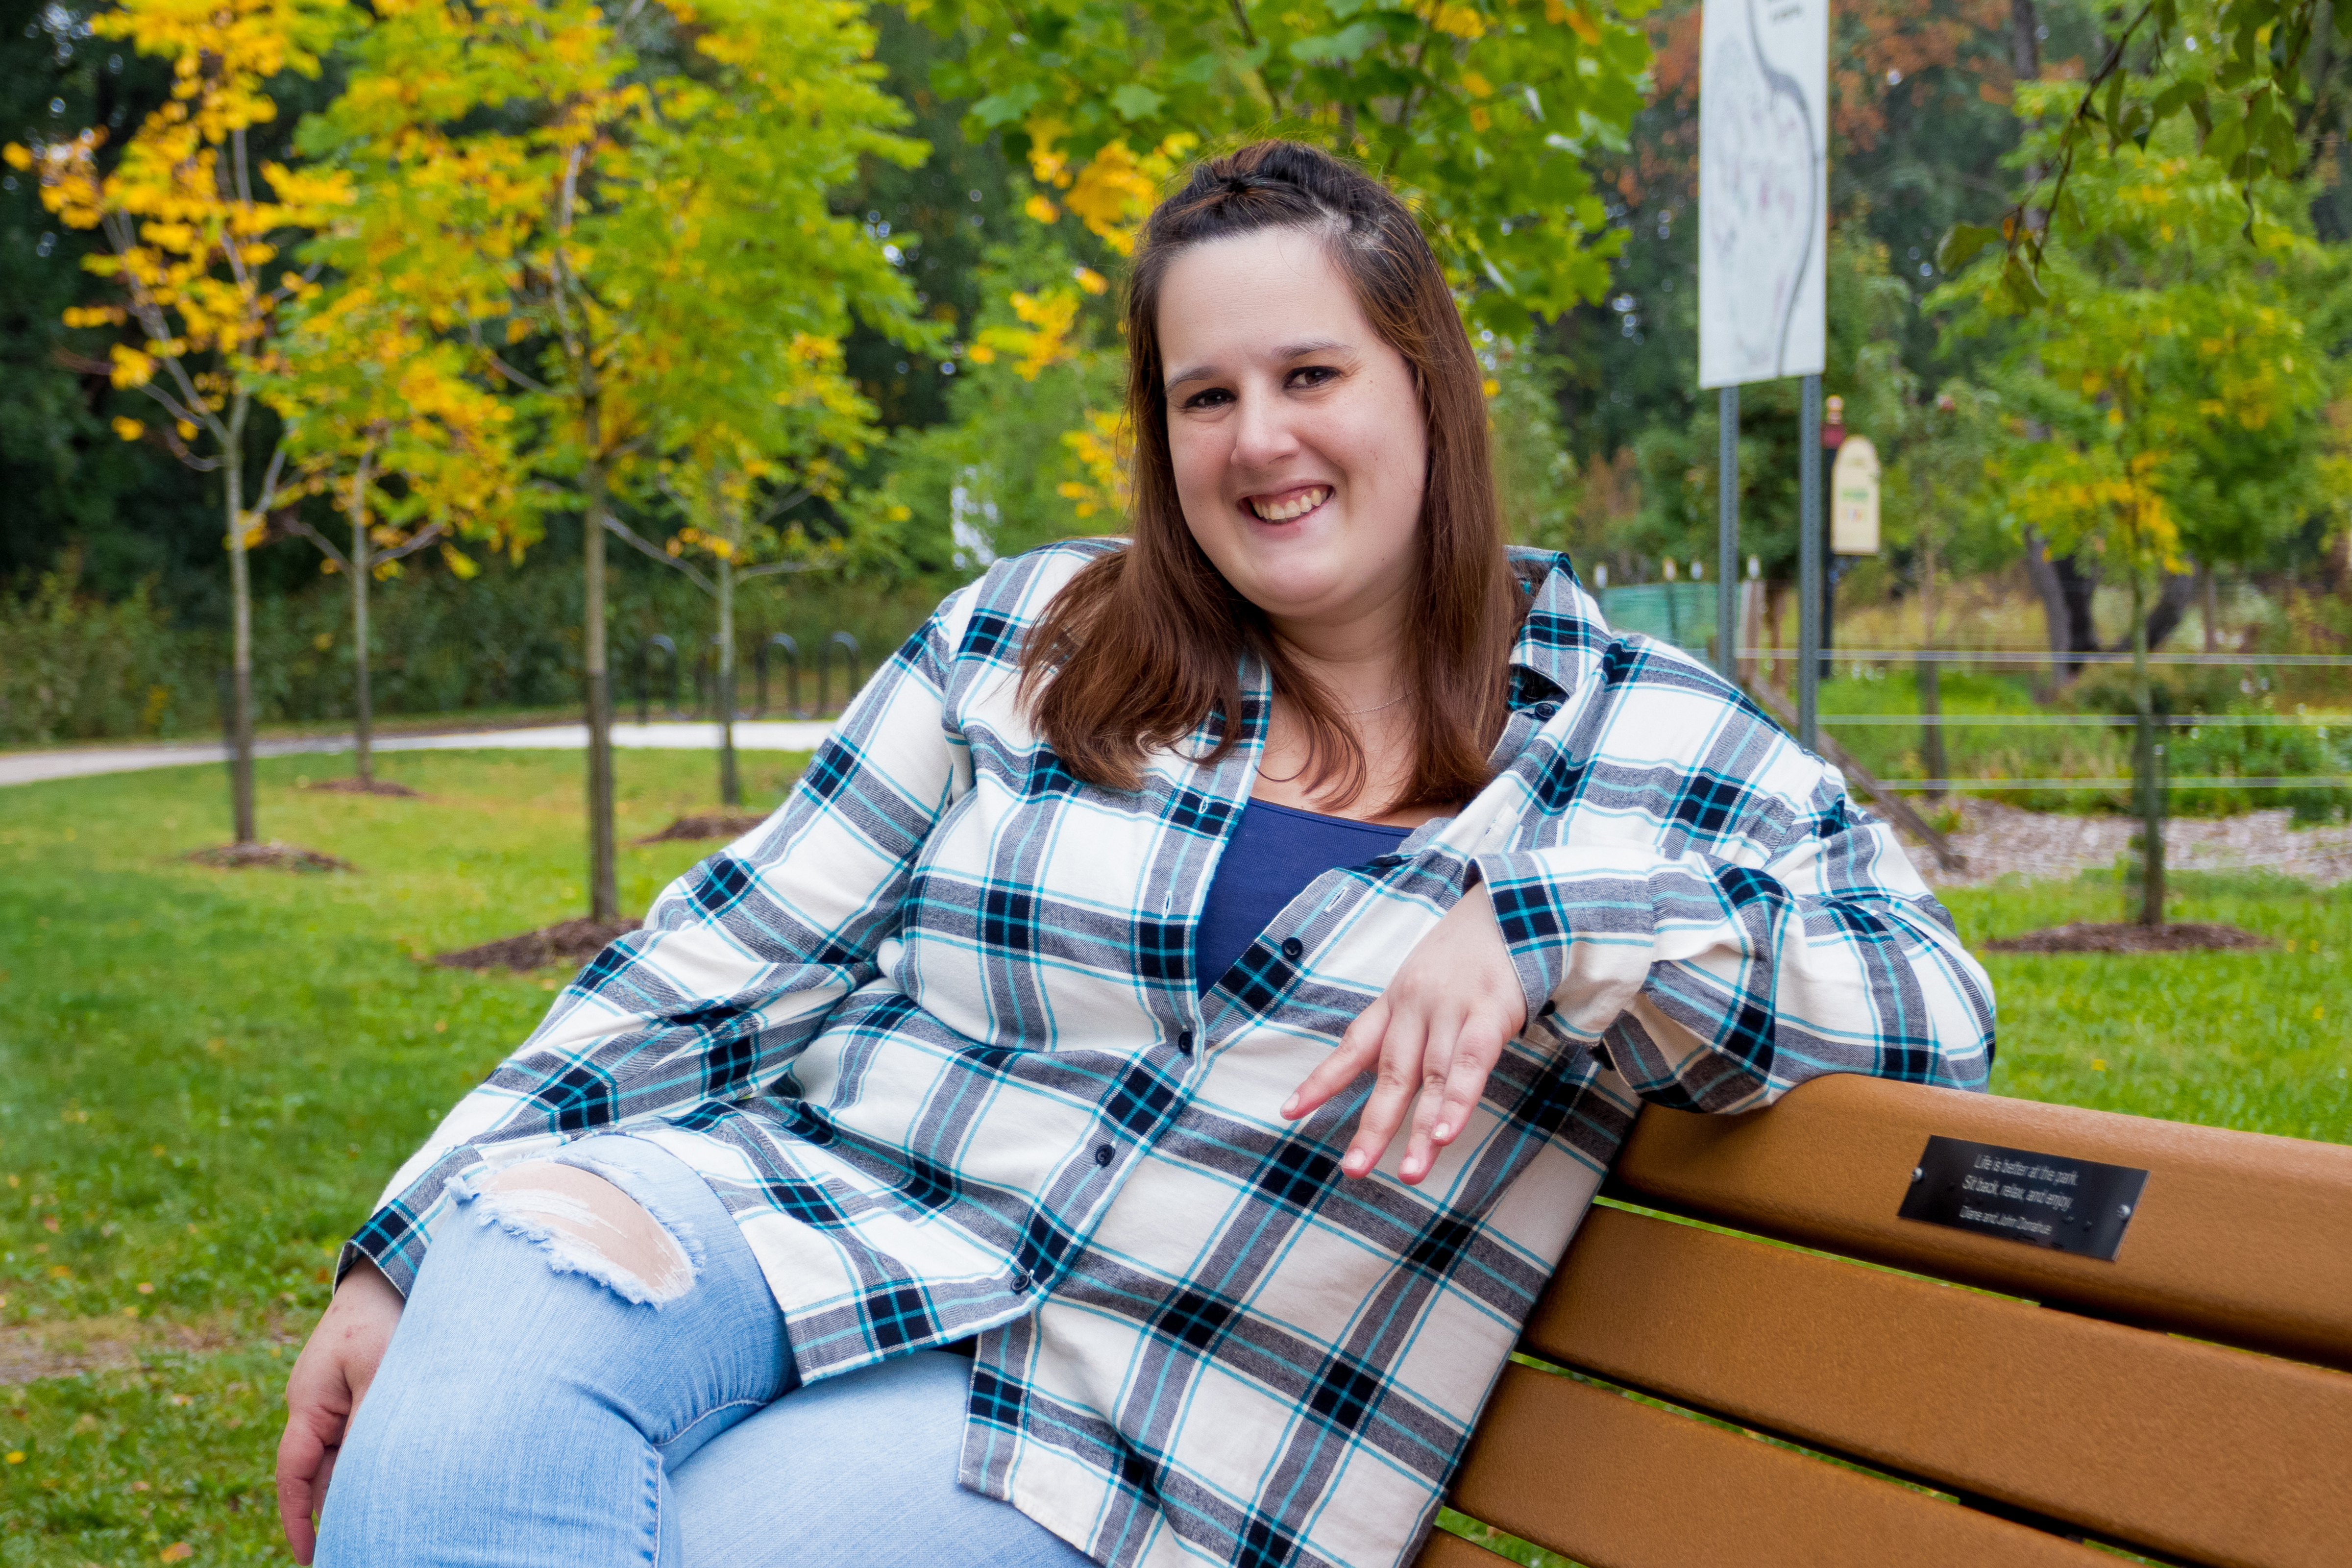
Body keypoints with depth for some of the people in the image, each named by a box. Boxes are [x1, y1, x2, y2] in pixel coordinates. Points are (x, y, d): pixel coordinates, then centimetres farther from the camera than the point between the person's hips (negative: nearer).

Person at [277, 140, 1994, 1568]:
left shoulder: (1652, 748, 4)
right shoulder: (1027, 640, 9)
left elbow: (1935, 1007, -6)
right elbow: (733, 962, 10)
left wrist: (1533, 923, -21)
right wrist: (409, 1248, 4)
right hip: (791, 1211, 3)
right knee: (510, 1304, -32)